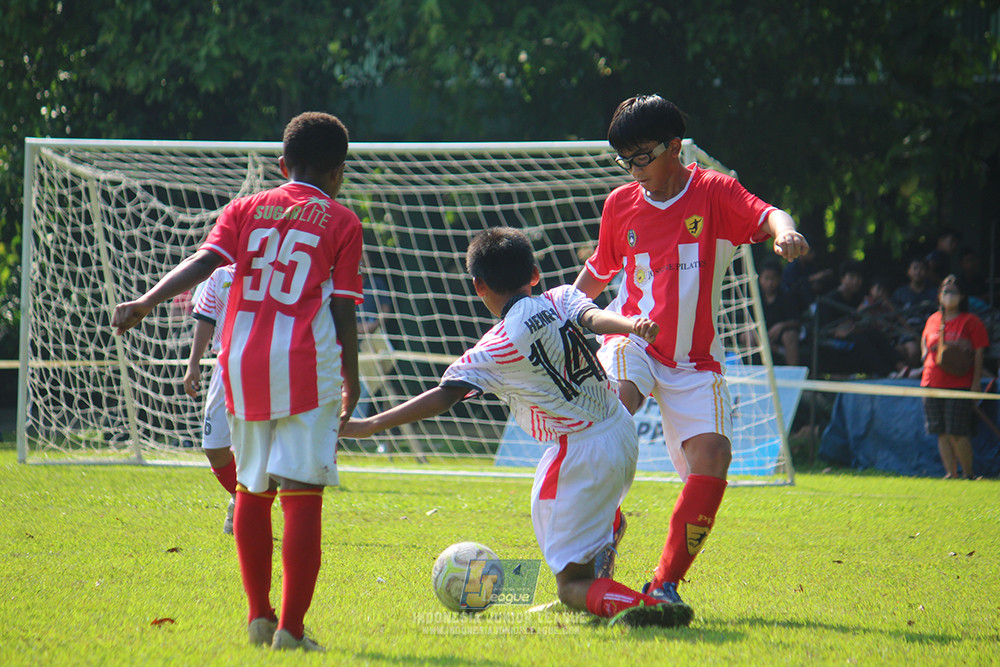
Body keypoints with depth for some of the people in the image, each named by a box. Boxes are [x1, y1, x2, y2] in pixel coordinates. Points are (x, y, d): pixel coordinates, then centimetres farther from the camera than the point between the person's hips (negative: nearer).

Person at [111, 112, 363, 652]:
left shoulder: (245, 210, 13)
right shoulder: (341, 222, 6)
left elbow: (203, 261, -4)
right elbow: (342, 309, 2)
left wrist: (147, 302, -14)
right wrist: (351, 383, 9)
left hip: (242, 366, 4)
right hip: (307, 370, -4)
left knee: (252, 491, 18)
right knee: (302, 495, -6)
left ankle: (259, 616, 22)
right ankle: (290, 628, -11)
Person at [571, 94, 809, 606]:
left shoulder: (713, 192, -4)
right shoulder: (620, 204, 6)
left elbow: (766, 216, -23)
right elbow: (599, 271, 23)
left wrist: (785, 232, -45)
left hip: (695, 362, -1)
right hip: (634, 341, 1)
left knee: (711, 459, -16)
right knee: (614, 401, -34)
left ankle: (665, 584, -3)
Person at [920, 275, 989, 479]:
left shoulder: (971, 321, -1)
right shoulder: (933, 320, 13)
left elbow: (979, 353, -3)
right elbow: (924, 343, 27)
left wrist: (976, 382, -10)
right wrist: (926, 356, 6)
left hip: (960, 384, -5)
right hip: (933, 384, 5)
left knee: (957, 433, -10)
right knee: (942, 434, 3)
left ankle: (968, 473, 3)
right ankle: (951, 474, 10)